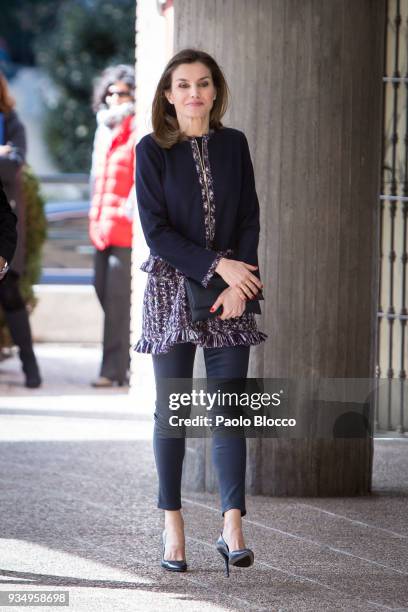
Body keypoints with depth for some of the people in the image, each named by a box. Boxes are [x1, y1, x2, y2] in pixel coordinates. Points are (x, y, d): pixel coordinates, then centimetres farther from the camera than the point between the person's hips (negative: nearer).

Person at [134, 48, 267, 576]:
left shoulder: (233, 145, 8)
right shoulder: (152, 151, -1)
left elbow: (249, 221, 6)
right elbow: (155, 230, -7)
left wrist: (238, 286, -8)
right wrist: (216, 265, -14)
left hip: (230, 292, 2)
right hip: (172, 289, -2)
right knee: (172, 409, 2)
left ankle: (232, 528, -6)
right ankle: (172, 524, 8)